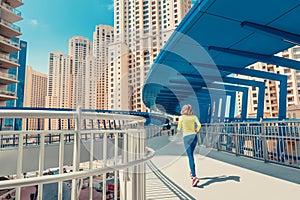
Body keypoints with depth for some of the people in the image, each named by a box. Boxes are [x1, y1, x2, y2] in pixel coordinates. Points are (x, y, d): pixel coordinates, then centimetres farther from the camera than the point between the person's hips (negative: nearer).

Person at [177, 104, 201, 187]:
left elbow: (179, 128, 7)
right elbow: (199, 125, -8)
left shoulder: (181, 117, 1)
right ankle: (192, 172, 35)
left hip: (186, 137, -4)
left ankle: (194, 177, -18)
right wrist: (197, 130, 12)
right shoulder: (194, 117, 6)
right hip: (194, 136, 4)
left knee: (190, 157, -8)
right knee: (191, 154, 24)